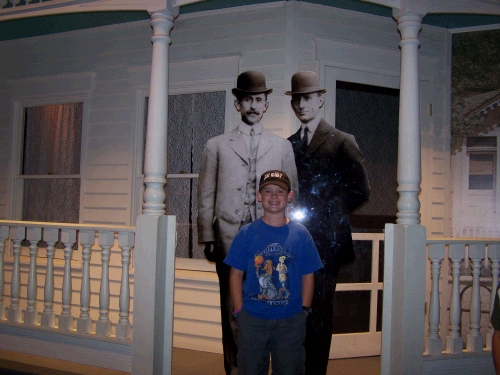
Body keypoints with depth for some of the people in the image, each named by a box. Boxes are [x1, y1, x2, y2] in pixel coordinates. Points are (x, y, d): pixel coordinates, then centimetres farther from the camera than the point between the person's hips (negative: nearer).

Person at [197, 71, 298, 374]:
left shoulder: (282, 147, 13)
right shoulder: (217, 146, 11)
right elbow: (206, 197, 7)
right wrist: (207, 239, -2)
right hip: (230, 239, 0)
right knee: (233, 313, 3)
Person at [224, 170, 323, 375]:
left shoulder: (301, 234, -2)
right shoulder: (246, 233, -3)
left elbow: (308, 275, 2)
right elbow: (236, 274, 0)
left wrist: (304, 309, -4)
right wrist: (239, 310, -5)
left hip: (291, 319, 0)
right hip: (252, 318, 0)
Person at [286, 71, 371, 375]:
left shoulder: (342, 142, 0)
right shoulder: (288, 145, 15)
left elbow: (361, 190, -4)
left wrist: (320, 213, -10)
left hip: (325, 241, -4)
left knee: (319, 313, 2)